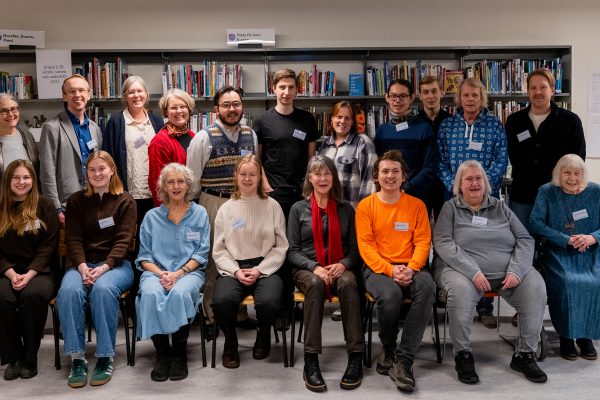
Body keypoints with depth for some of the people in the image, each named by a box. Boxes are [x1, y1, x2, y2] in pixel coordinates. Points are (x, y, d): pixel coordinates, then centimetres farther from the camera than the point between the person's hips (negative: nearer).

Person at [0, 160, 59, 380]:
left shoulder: (44, 205, 5)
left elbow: (49, 245, -1)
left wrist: (30, 274, -13)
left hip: (39, 270, -2)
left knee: (33, 294, -33)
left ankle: (30, 358, -16)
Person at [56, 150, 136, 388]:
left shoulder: (125, 201, 7)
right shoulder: (76, 201, 13)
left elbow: (123, 240, -3)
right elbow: (73, 238, 4)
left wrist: (104, 268, -18)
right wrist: (83, 267, -14)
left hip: (115, 264, -2)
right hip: (83, 263, 2)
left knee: (103, 289, -36)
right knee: (69, 290, -32)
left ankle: (105, 358, -26)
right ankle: (77, 358, -24)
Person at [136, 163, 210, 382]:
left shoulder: (199, 214, 11)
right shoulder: (151, 217, 14)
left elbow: (201, 255, 4)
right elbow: (144, 257, 9)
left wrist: (178, 274, -12)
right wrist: (161, 274, -11)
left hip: (189, 272, -1)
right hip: (156, 271, 1)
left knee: (180, 293, -35)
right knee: (151, 294, -33)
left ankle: (179, 353, -19)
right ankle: (162, 353, -20)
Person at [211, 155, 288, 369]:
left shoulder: (272, 206, 8)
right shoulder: (226, 209, 11)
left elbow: (280, 247, 3)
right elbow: (219, 250, 7)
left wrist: (259, 270, -9)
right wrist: (236, 271, -10)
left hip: (265, 268, -1)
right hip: (233, 268, 1)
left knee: (269, 302, -33)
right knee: (222, 301, -32)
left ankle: (263, 336, 6)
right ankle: (230, 343, 1)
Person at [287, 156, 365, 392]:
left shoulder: (346, 210, 15)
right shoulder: (298, 209, 11)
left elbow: (355, 248, 11)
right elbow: (292, 250, 4)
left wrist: (343, 264, -11)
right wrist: (314, 267, -14)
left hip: (341, 269, 1)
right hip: (307, 270, -1)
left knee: (348, 283, -36)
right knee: (315, 284, -37)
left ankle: (356, 357, -34)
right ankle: (311, 360, -38)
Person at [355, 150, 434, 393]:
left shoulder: (416, 205, 10)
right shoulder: (366, 206, 5)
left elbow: (423, 242, 4)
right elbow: (366, 246, -3)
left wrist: (411, 268, -15)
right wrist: (390, 270, -17)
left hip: (410, 268, 2)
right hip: (377, 269, -2)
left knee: (426, 286, -33)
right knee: (390, 294, -35)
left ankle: (403, 359, -26)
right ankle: (388, 348, -3)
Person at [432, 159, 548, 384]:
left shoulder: (500, 208, 15)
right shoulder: (450, 208, 6)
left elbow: (525, 240, 9)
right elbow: (443, 243, -8)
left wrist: (516, 271, -10)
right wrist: (473, 272, -19)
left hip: (506, 271, 4)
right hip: (463, 270, -3)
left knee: (536, 286, -22)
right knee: (461, 290, -36)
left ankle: (525, 355, -6)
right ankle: (463, 355, -15)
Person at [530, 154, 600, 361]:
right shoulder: (547, 192, 2)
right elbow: (535, 223, -9)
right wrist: (567, 240, -16)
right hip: (558, 252, -2)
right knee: (567, 282, -30)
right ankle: (566, 336, -10)